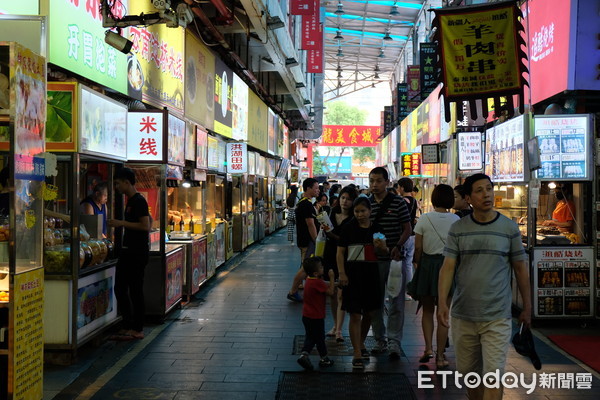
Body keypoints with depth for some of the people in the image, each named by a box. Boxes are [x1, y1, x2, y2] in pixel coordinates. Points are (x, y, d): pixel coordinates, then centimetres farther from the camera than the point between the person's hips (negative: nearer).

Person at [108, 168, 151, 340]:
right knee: (120, 288, 11)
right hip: (128, 251, 10)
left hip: (137, 253, -10)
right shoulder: (130, 201, 15)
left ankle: (137, 329, 6)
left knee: (135, 290, -3)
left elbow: (145, 226, -22)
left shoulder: (139, 201, -14)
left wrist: (122, 223, -18)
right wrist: (119, 224, 16)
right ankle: (128, 326, 21)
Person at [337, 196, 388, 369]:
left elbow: (384, 252, 10)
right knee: (355, 315, -5)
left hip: (371, 273, 4)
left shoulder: (377, 229, 5)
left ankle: (361, 344, 35)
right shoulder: (348, 228, -2)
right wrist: (342, 274, -10)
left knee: (369, 312, 14)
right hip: (353, 273, -3)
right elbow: (340, 252, -1)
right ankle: (357, 354, 0)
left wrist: (381, 247, -13)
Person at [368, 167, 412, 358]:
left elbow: (407, 229, 0)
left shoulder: (398, 202, -3)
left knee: (396, 303, 0)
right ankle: (380, 340, 21)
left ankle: (394, 342, 8)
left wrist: (398, 246, -16)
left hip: (394, 258, -3)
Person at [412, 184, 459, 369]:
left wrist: (417, 264, 10)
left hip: (428, 264, 0)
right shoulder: (456, 220, -4)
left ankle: (428, 348, 7)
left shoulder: (424, 219, -4)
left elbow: (418, 247, -4)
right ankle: (440, 356, 8)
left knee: (427, 310, 17)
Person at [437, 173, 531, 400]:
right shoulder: (457, 229, 2)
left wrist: (527, 308, 8)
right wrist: (442, 303, -17)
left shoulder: (509, 228, 0)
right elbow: (447, 267, -4)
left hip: (497, 318, -2)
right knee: (468, 373, 14)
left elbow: (520, 269, 6)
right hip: (462, 316, 2)